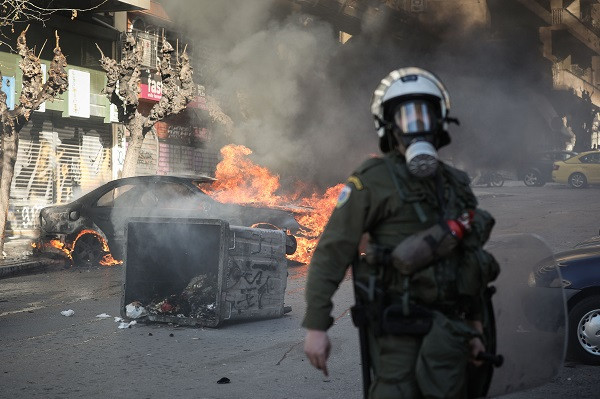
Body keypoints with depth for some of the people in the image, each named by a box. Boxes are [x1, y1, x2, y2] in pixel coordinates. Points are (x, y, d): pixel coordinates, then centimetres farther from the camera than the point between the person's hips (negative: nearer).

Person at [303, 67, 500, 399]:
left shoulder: (457, 185, 13)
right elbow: (331, 253, -10)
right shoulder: (372, 180, -6)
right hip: (396, 326, -6)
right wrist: (315, 325, -16)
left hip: (447, 329, 6)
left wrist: (476, 327, 16)